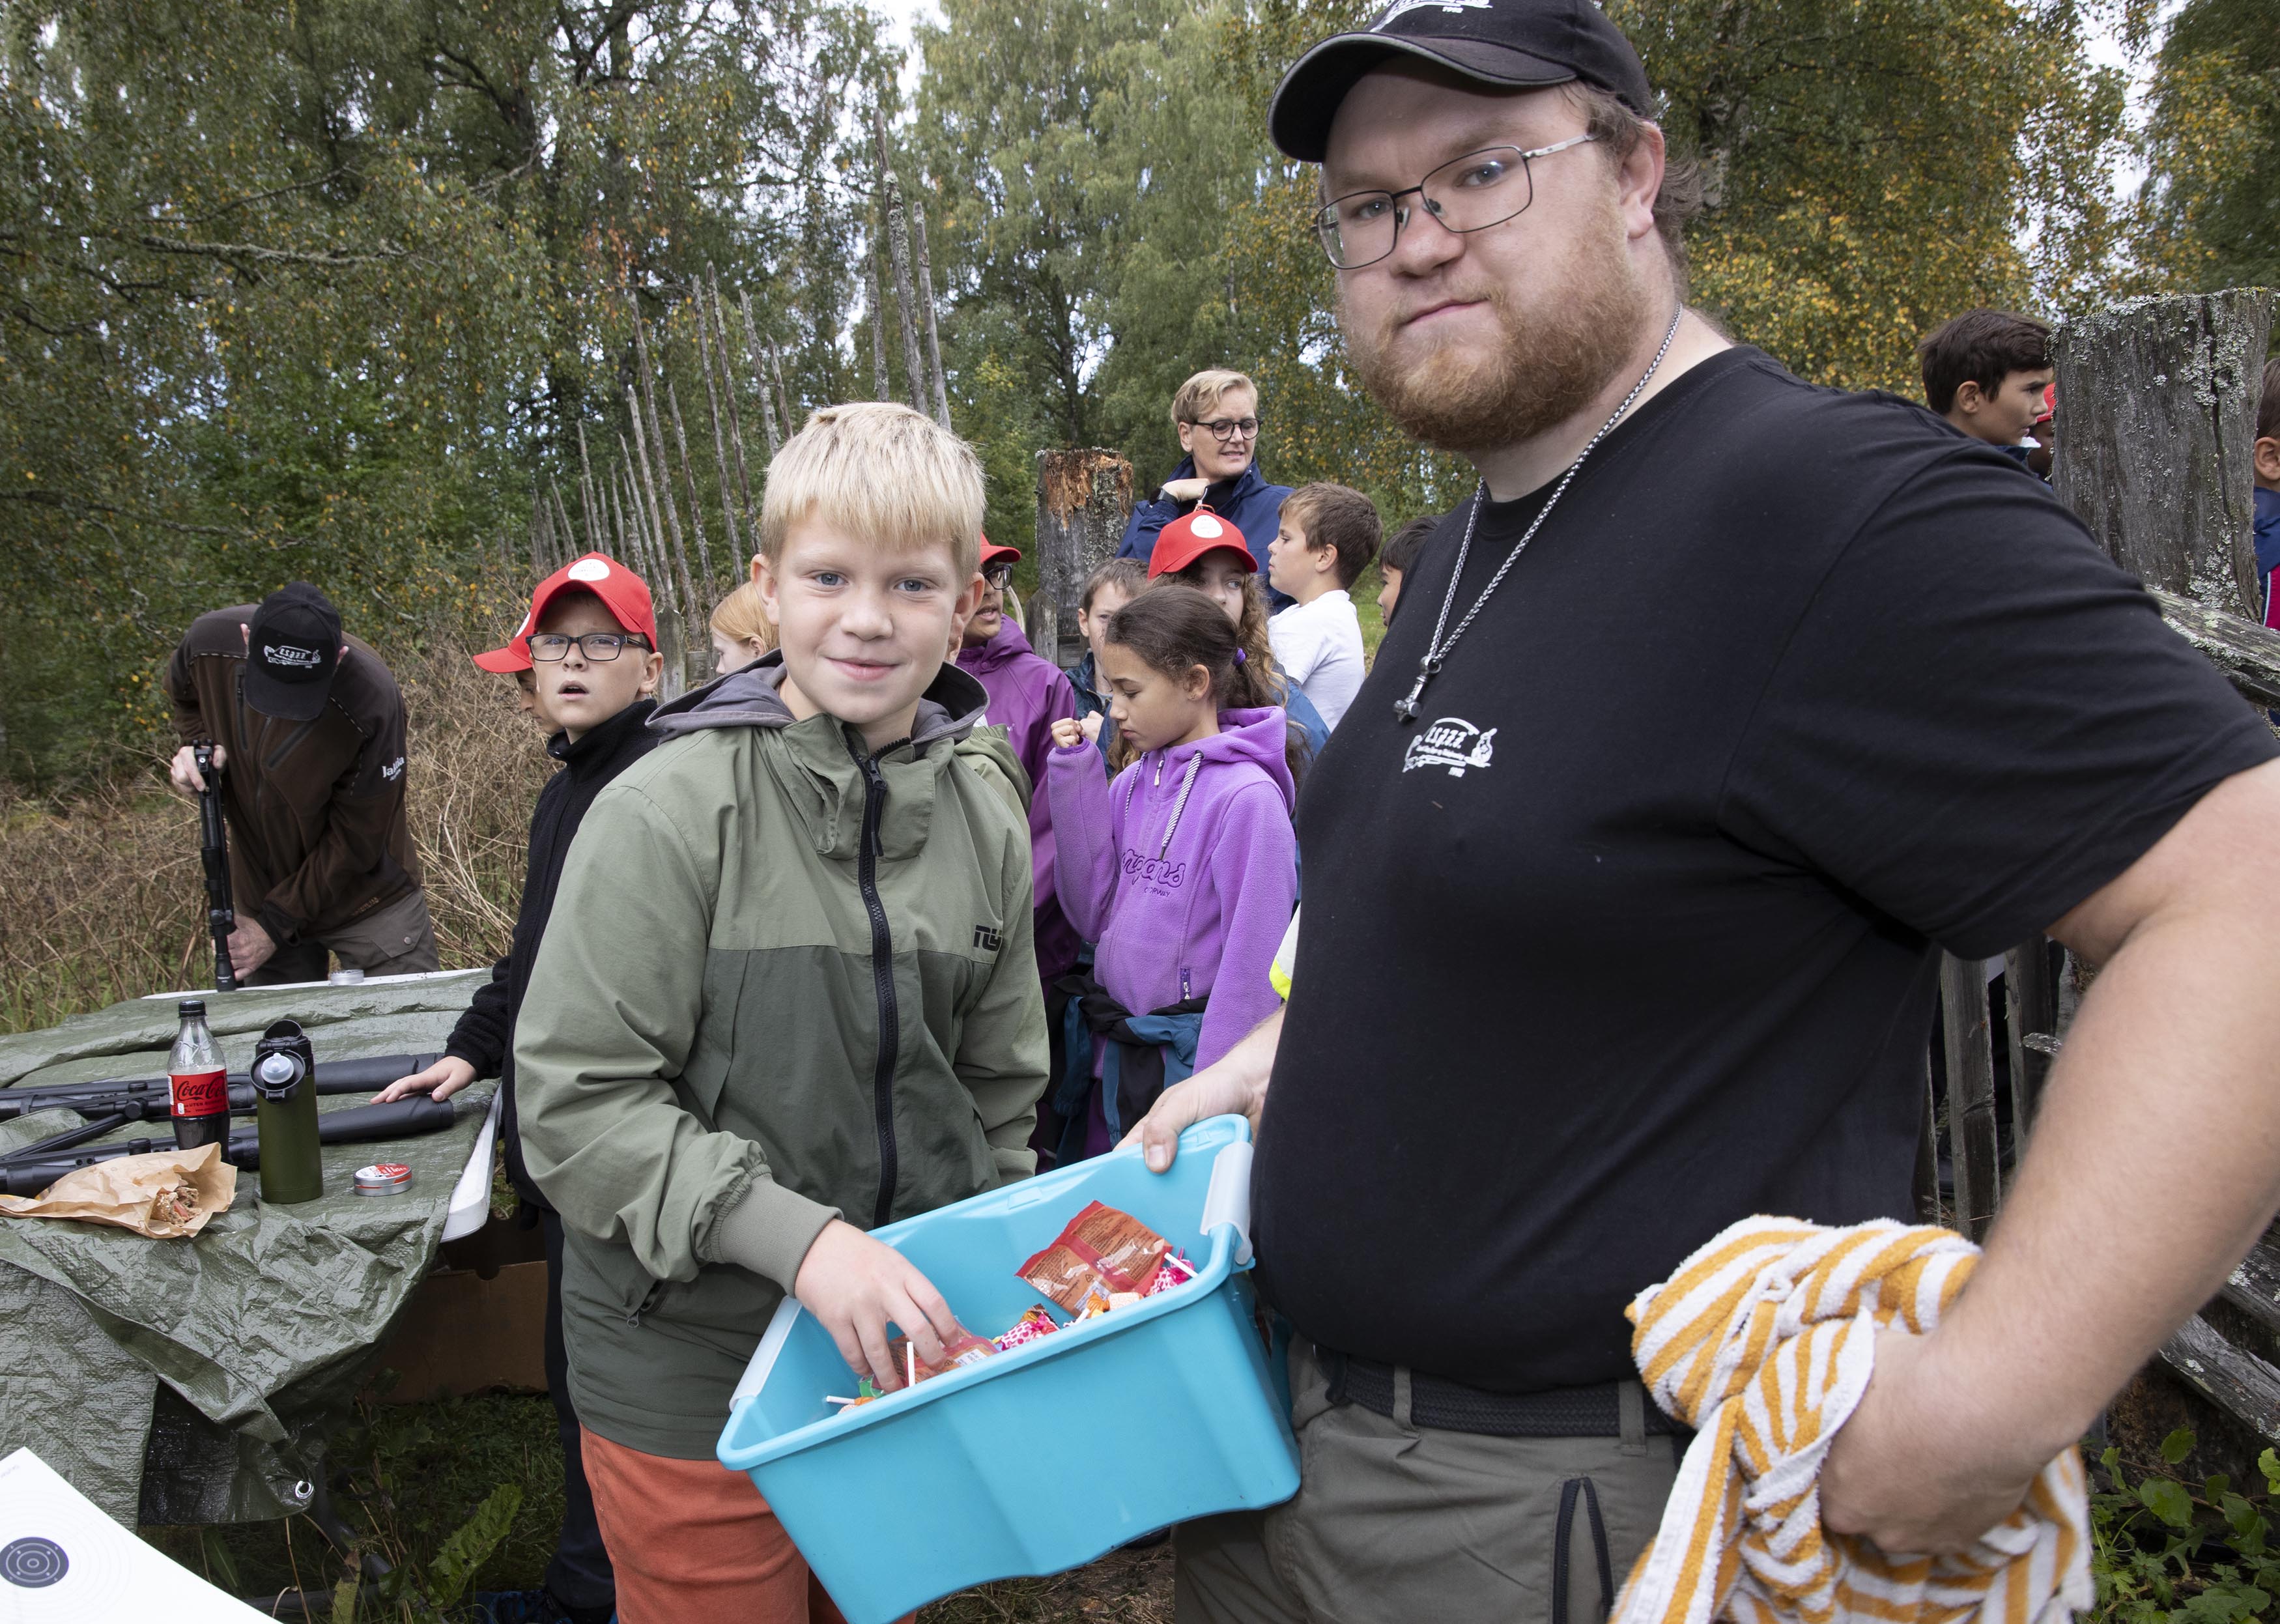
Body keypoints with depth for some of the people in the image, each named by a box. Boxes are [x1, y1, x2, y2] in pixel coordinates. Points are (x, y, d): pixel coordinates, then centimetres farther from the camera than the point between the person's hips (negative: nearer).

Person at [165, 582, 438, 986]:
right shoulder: (210, 644, -18)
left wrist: (276, 924, -17)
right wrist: (197, 744, -12)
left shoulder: (372, 701, -30)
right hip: (260, 893, 4)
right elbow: (187, 699, 10)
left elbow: (357, 838, -19)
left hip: (366, 898, -3)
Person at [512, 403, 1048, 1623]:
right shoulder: (670, 812, -16)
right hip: (692, 1364, -4)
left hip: (899, 1350, 5)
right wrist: (797, 1237, -26)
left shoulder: (983, 816, -1)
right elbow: (574, 1102, -18)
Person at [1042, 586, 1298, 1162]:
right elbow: (1095, 915, 2)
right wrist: (1075, 781, -3)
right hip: (1111, 1056, 7)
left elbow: (1253, 962, -16)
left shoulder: (1247, 796, -16)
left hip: (1187, 1057, -7)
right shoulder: (1131, 784, 5)